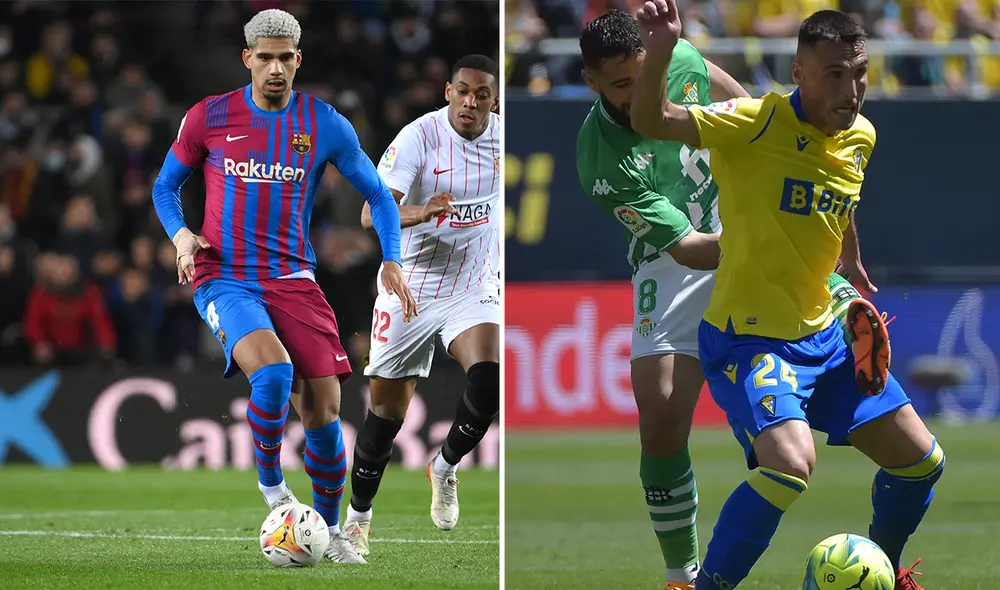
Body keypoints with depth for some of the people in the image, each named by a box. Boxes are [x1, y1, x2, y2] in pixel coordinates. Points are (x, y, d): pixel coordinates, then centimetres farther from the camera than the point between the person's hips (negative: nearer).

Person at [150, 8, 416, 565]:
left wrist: (392, 259, -1)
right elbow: (166, 185, 14)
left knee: (323, 407, -5)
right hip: (224, 281, -2)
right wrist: (181, 235, -6)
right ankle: (271, 483, -6)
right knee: (273, 371, -30)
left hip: (293, 279, 2)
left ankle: (332, 531, 15)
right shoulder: (208, 118, 1)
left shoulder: (326, 125, 3)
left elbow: (377, 193, 13)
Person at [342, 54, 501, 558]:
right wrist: (419, 212, -44)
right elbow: (371, 214, -27)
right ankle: (358, 516, 24)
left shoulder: (502, 138, -2)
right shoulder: (419, 137, -17)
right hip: (410, 288, -3)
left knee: (488, 384, -23)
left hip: (474, 291, 3)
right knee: (386, 413, 4)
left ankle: (445, 468, 4)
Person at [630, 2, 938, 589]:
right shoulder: (757, 124, -19)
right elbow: (651, 121, -31)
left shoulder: (861, 137, 2)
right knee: (791, 462, -30)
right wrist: (661, 51, -47)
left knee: (921, 460, 11)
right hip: (748, 337, -7)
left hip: (825, 335, 8)